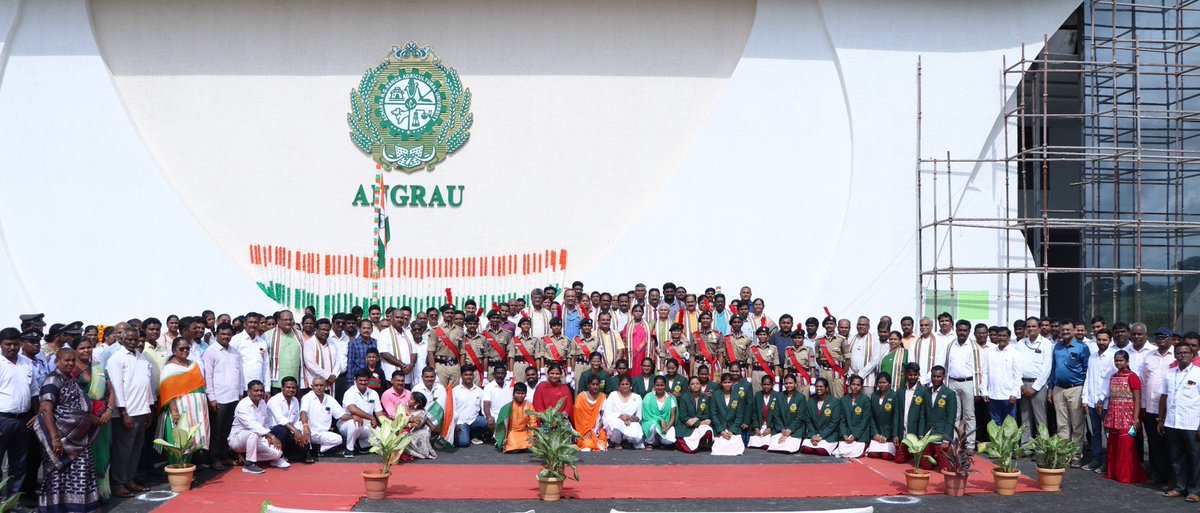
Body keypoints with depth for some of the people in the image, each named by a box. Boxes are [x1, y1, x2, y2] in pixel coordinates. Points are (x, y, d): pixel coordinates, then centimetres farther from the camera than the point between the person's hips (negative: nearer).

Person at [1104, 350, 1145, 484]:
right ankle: (1113, 473, 20)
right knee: (1113, 446, 10)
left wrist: (1135, 418, -16)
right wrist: (1108, 417, 14)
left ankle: (1127, 476, 5)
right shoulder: (1113, 376, 12)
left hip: (1127, 418, -6)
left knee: (1126, 447, -4)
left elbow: (1137, 399, -11)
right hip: (1114, 417, 6)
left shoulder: (1132, 377, -8)